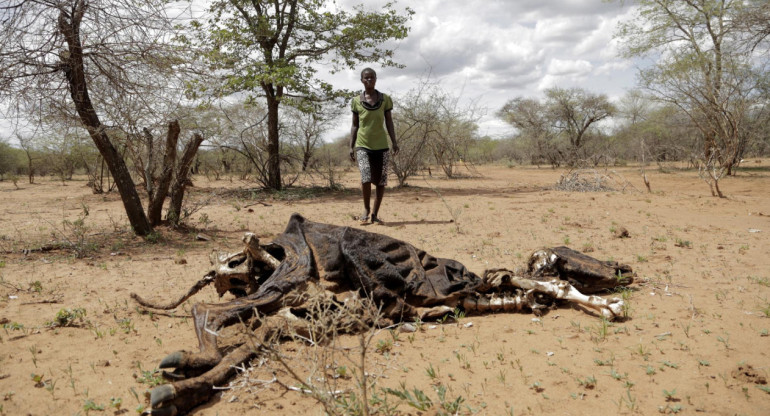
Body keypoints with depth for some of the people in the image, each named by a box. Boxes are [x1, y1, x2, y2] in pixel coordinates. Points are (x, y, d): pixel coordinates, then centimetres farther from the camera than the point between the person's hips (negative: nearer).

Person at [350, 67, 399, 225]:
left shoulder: (385, 99, 5)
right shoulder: (356, 101, 5)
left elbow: (389, 122, 7)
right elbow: (355, 125, 9)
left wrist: (394, 142, -3)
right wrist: (351, 147, 5)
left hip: (381, 145, 1)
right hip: (363, 145, -1)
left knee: (381, 182, 0)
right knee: (366, 177, -18)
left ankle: (375, 214, 13)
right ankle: (366, 209, 4)